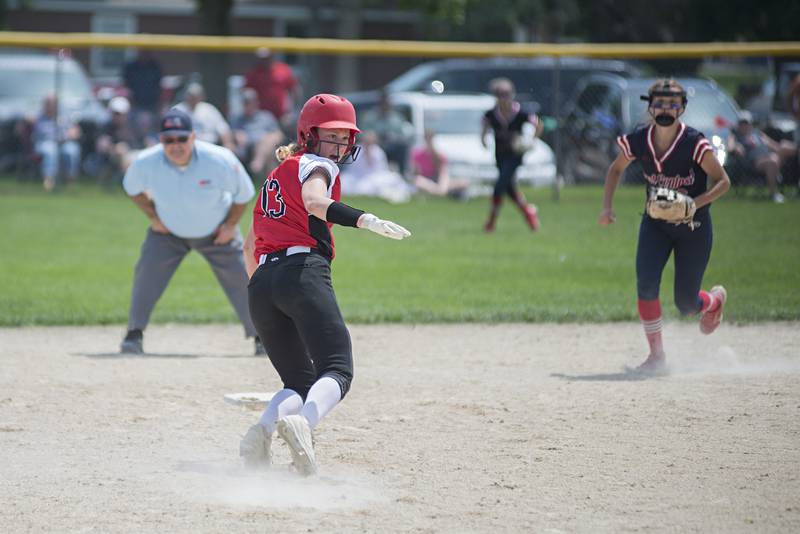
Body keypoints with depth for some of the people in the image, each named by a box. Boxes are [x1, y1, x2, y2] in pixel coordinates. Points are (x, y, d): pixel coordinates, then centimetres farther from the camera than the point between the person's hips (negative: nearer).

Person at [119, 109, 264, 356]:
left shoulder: (220, 161, -31)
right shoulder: (146, 163, -27)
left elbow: (244, 193, -11)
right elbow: (132, 188, -1)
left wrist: (231, 225, -10)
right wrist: (153, 217, -5)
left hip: (216, 232, -1)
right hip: (169, 231, 1)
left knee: (240, 278, 0)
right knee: (147, 271, -17)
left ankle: (260, 336, 18)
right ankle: (134, 334, -7)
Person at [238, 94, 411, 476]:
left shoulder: (277, 175, 32)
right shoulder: (317, 165, 8)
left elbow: (249, 246, 37)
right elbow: (315, 201, -17)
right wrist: (366, 220, -29)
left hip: (261, 284, 8)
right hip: (303, 272, -8)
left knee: (299, 383, 12)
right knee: (337, 371, -17)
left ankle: (263, 431, -19)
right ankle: (302, 424, -48)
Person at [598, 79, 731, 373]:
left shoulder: (694, 144, -22)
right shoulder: (638, 141, -11)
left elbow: (723, 181, -14)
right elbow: (616, 169, 10)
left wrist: (695, 203, -29)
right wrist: (607, 206, -1)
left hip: (694, 228, -3)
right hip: (655, 225, 3)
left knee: (686, 304, 1)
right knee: (646, 284, -20)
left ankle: (715, 299, 40)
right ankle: (657, 357, -7)